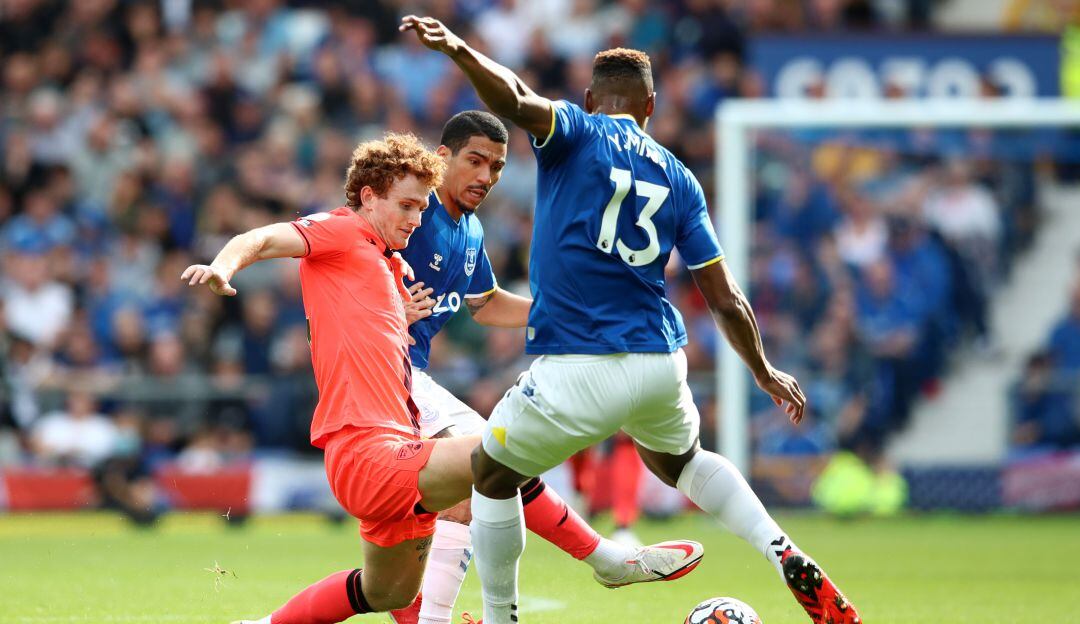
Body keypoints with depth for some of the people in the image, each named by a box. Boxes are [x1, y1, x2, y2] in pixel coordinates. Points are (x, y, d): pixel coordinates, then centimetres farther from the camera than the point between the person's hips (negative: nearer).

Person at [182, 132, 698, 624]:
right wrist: (223, 266, -38)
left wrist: (405, 318, 9)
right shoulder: (342, 233, -3)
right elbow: (263, 240, -17)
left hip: (395, 448, 10)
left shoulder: (389, 265, 23)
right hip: (368, 453, -10)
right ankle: (607, 559, -13)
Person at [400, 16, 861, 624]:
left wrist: (460, 50, -33)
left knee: (491, 475, 20)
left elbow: (516, 100, -22)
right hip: (662, 363, 5)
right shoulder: (678, 178, 14)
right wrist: (766, 373, 26)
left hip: (580, 369, -5)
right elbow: (726, 301, 13)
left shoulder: (576, 133, 3)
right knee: (680, 459, 35)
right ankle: (792, 561, 16)